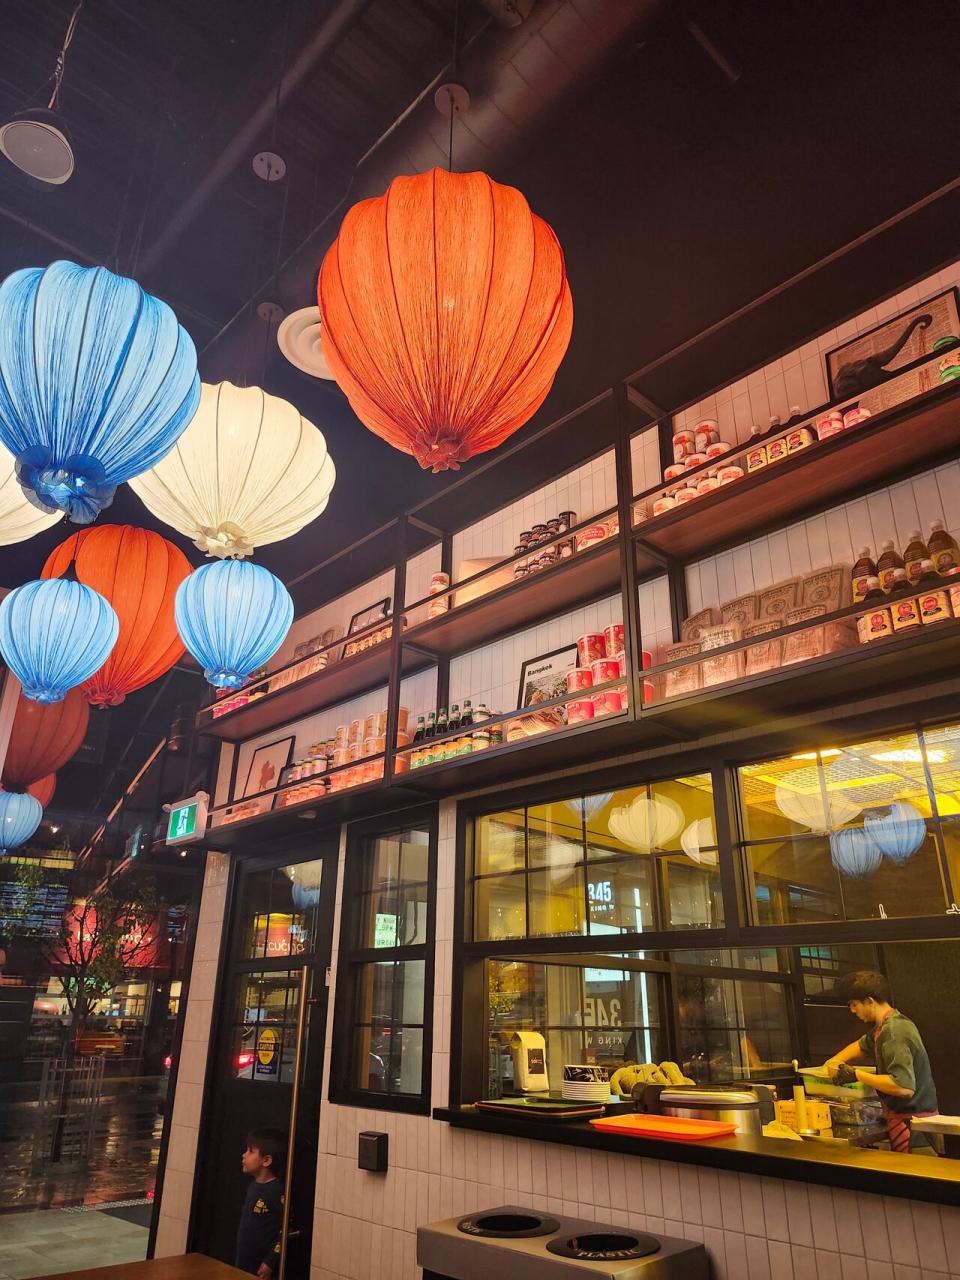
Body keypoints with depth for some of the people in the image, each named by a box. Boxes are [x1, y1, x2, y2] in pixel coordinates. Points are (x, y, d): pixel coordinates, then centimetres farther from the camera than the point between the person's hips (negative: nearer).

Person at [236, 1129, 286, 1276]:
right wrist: (239, 1264, 17)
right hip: (243, 1267, 8)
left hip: (261, 1270, -8)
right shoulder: (253, 1187, 7)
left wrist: (269, 1263, -17)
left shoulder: (277, 1191, -19)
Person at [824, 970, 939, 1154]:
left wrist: (855, 1075, -22)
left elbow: (904, 1087, -30)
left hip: (912, 1123, -10)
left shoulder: (894, 1031, -22)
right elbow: (862, 1045, 30)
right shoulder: (885, 1026, 10)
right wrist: (833, 1063, 17)